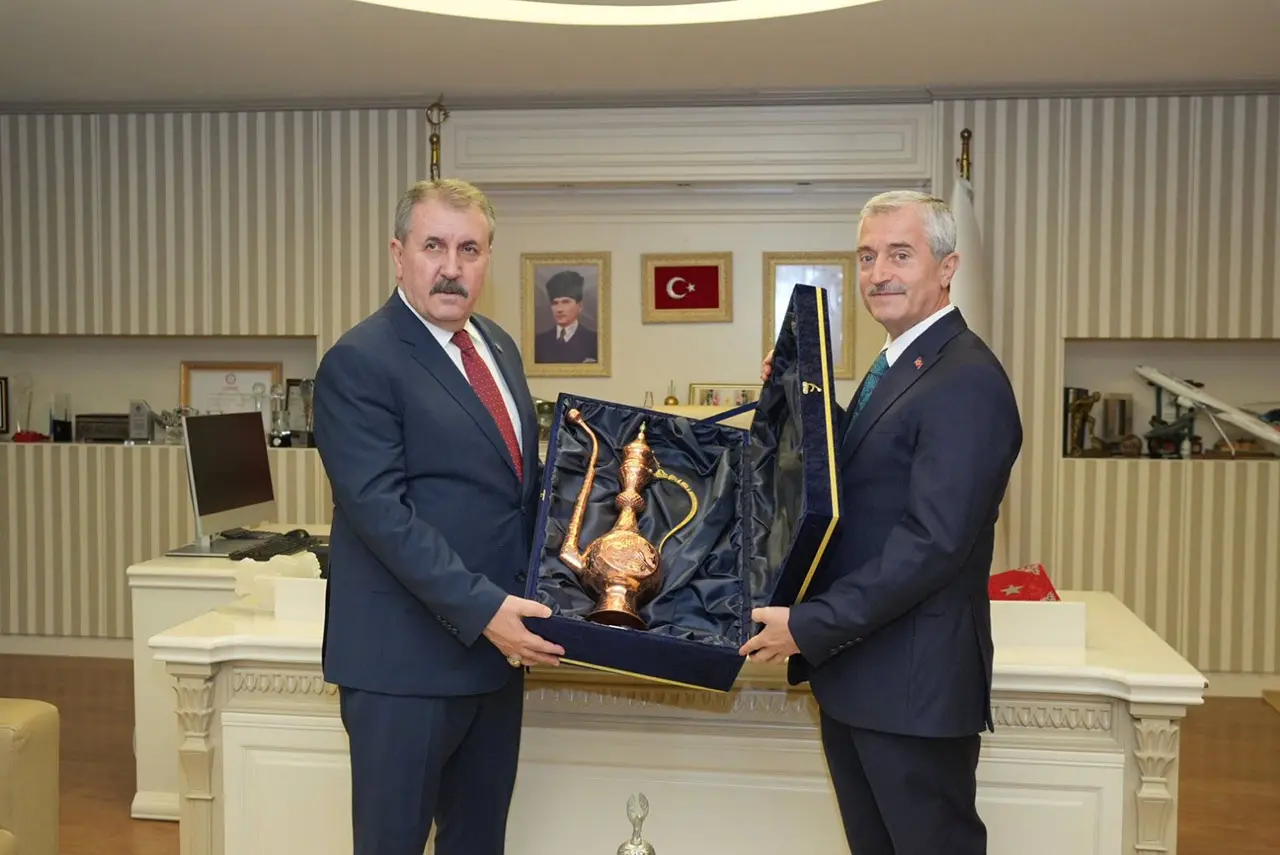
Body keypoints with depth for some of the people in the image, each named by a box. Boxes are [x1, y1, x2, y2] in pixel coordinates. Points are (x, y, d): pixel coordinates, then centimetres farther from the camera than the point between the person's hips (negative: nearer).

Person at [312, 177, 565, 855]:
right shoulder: (359, 362, -13)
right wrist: (482, 608, -25)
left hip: (497, 643, 7)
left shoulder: (498, 346, 11)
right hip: (407, 658, -7)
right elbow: (381, 511, -21)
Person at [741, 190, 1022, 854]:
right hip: (851, 671, 9)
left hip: (912, 682, -9)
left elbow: (934, 542, -25)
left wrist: (809, 626, -22)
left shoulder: (966, 381, -19)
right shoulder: (896, 367, 13)